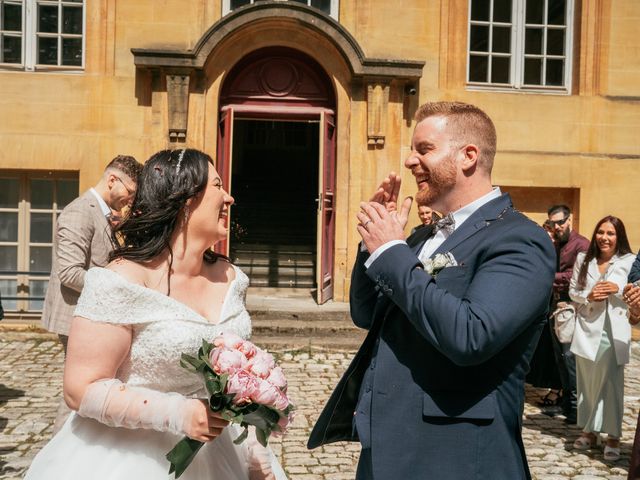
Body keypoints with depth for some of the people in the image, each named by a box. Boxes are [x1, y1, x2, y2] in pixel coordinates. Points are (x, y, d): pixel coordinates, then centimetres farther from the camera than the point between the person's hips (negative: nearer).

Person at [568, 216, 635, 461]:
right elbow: (573, 291, 7)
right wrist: (588, 295, -11)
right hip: (587, 328, 3)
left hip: (613, 330, -3)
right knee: (587, 382, 9)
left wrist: (618, 289, -18)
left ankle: (613, 436, 10)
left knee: (611, 383, -1)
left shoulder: (630, 261, -2)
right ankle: (589, 430, 23)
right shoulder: (583, 259, 6)